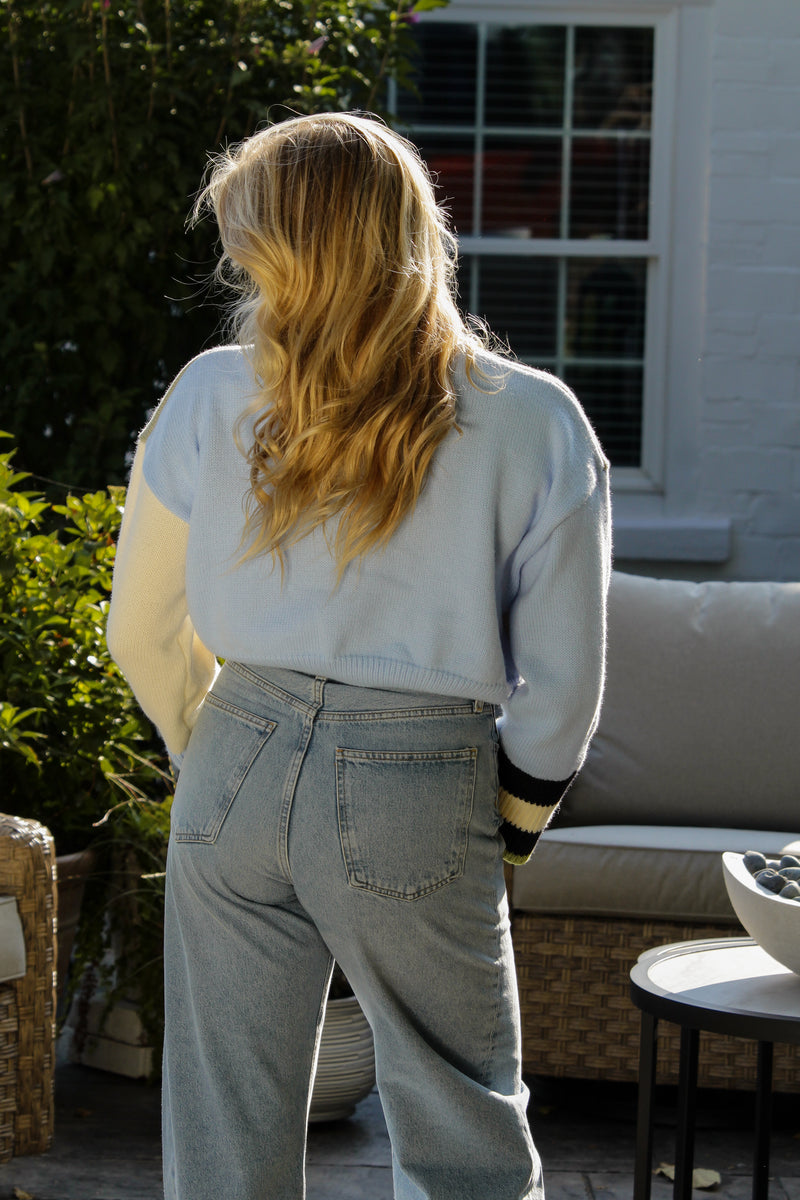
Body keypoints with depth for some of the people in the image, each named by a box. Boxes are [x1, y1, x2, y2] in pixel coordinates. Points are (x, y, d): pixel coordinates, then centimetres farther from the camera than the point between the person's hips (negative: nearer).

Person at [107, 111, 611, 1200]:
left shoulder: (210, 398, -2)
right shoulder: (535, 425, -6)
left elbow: (142, 635, 6)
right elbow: (562, 676, -4)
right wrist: (510, 825, 12)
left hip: (238, 774, 2)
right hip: (420, 794, -2)